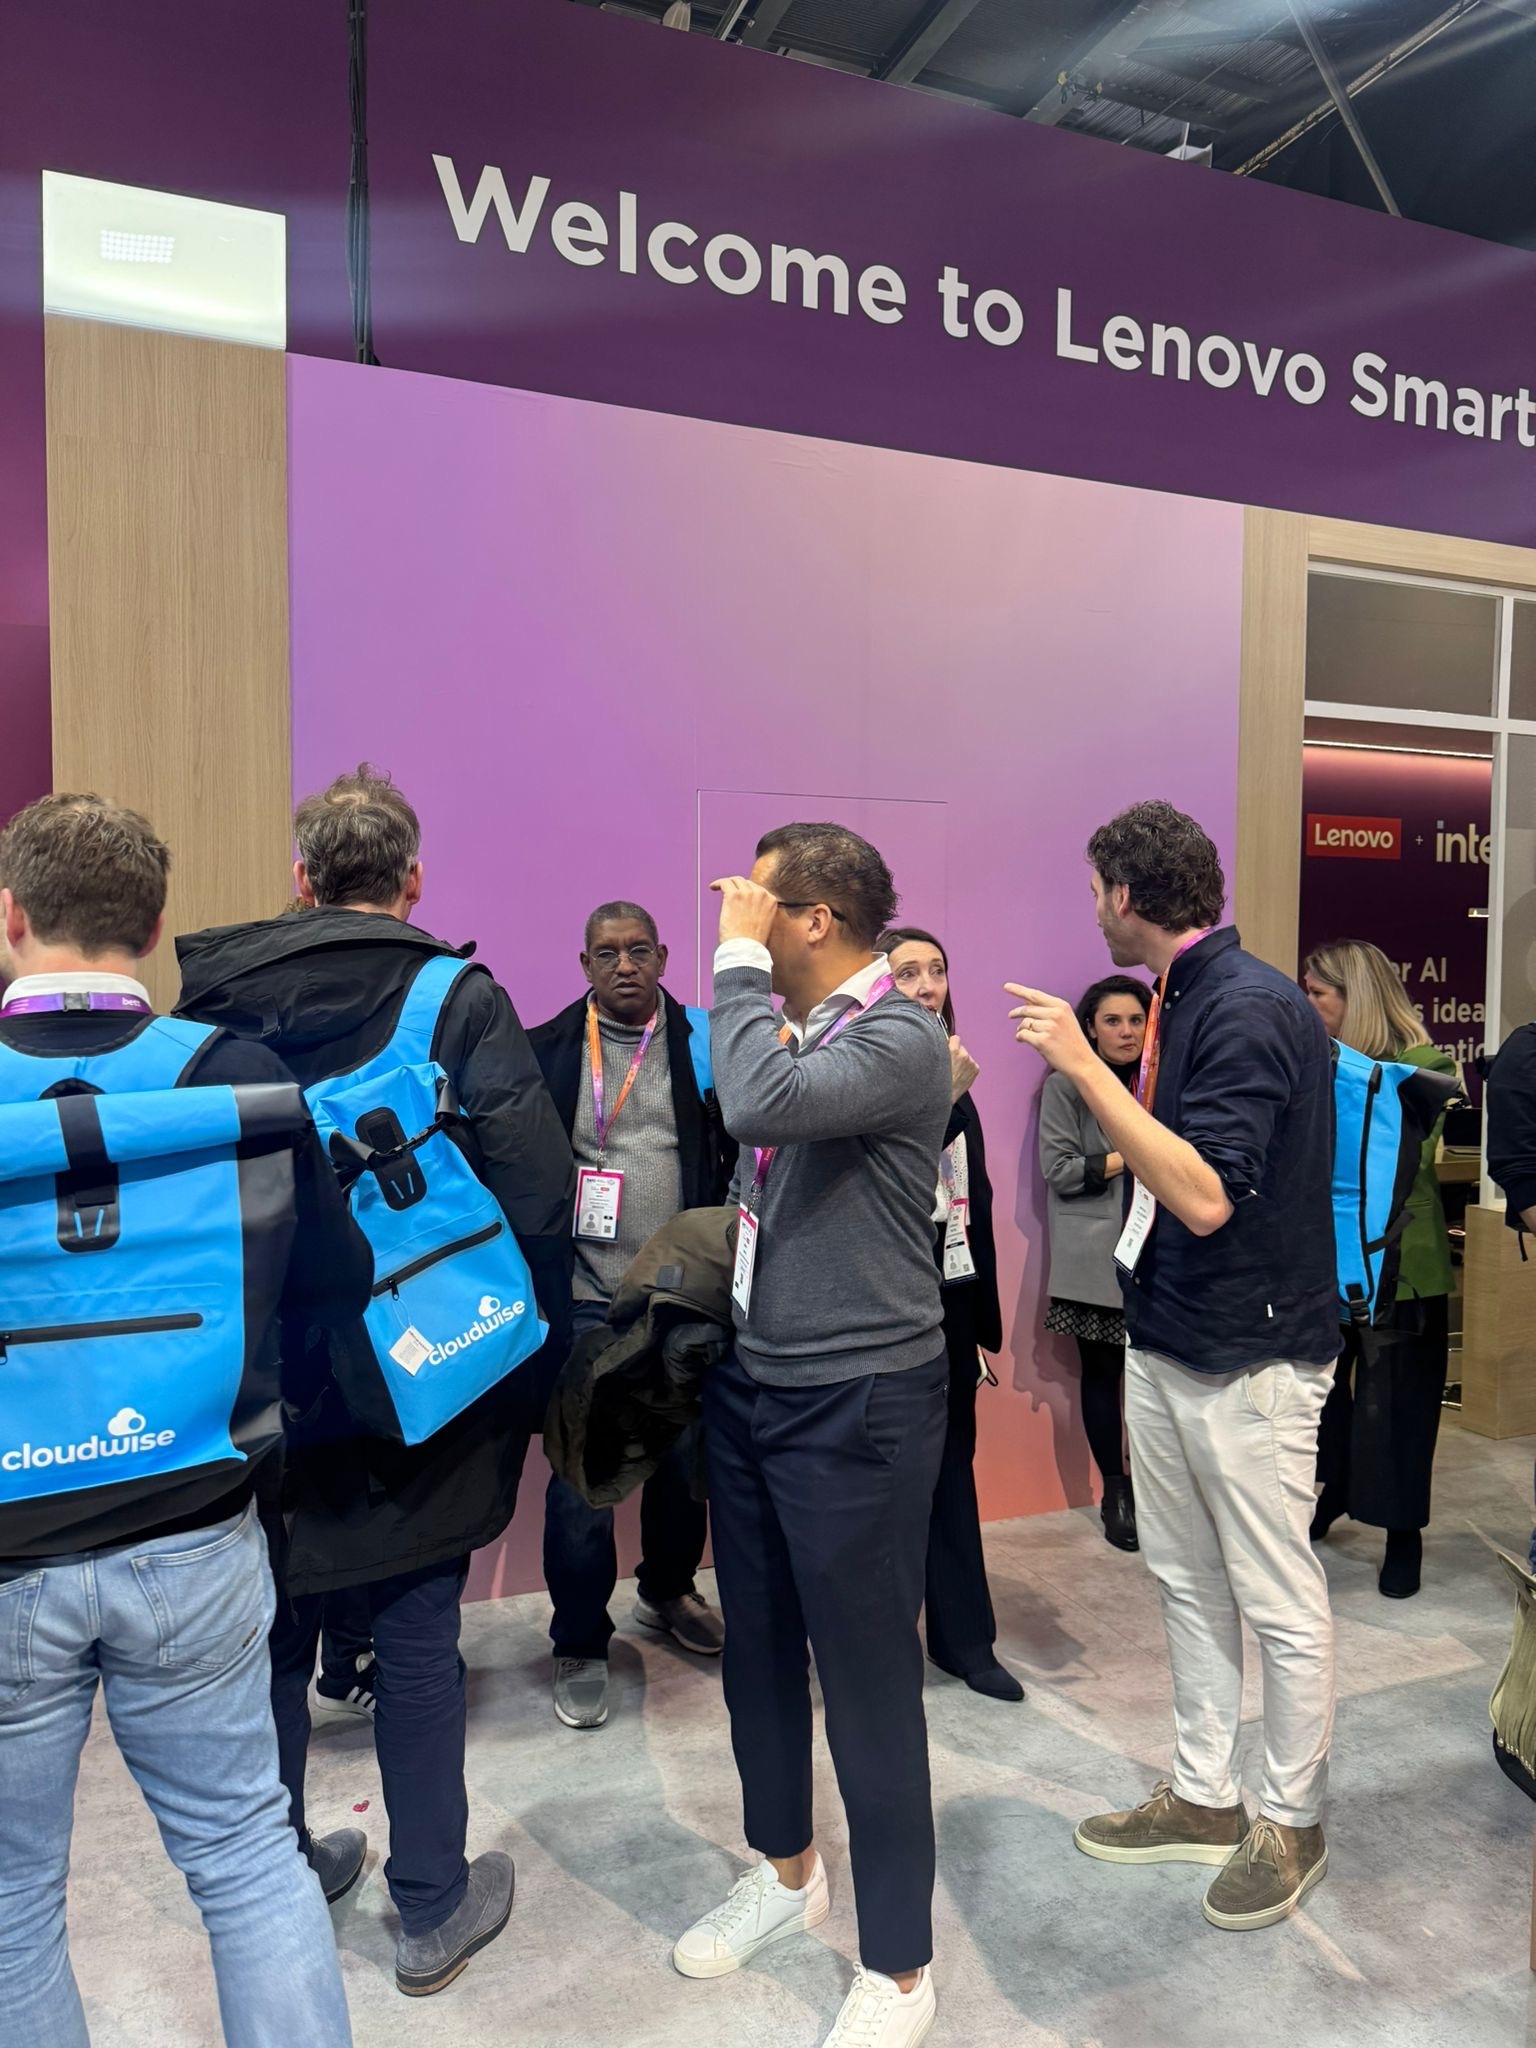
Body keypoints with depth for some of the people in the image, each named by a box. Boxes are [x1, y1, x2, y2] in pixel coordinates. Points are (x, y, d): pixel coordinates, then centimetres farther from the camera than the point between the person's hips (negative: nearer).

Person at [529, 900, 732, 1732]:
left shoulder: (703, 1044, 2)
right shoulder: (546, 1051, -2)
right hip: (586, 1300, -2)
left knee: (684, 1458, 16)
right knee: (582, 1476, 3)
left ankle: (668, 1591, 42)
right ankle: (580, 1643, 22)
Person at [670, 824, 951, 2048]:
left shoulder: (901, 1040, -18)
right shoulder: (789, 1031, 5)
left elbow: (761, 1104, -35)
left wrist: (736, 961, -22)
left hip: (858, 1404, -8)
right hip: (752, 1386, 8)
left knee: (868, 1681, 5)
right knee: (758, 1651, 21)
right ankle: (789, 1874, 45)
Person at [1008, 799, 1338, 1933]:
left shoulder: (1252, 1009, -21)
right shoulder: (1179, 1002, 7)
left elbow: (1208, 1197, -29)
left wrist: (1085, 1066, -29)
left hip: (1251, 1359, -9)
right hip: (1165, 1343, 9)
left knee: (1278, 1601, 9)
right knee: (1187, 1582, 19)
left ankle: (1292, 1821, 28)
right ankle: (1204, 1796, 35)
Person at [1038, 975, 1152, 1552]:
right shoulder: (1065, 1085, 1)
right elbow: (1059, 1170, -5)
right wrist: (1129, 1156, -10)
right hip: (1094, 1256, -3)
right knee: (1102, 1371, 3)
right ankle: (1115, 1493, 16)